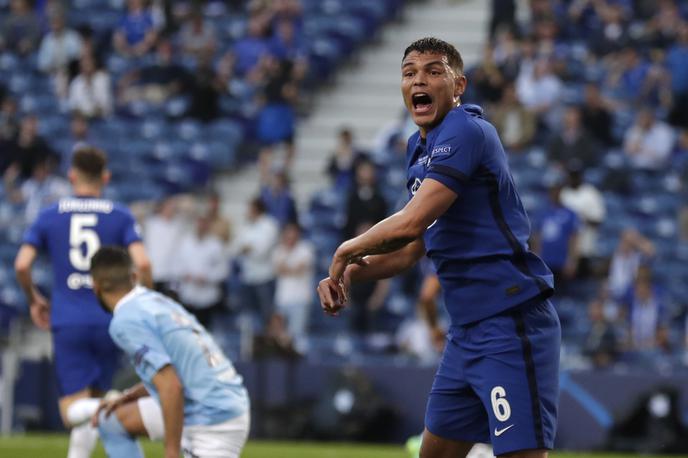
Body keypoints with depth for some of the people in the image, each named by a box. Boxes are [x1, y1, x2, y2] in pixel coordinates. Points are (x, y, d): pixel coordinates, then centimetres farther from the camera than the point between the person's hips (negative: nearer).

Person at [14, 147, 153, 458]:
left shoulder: (49, 216, 6)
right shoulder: (121, 216, 4)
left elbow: (22, 265, -1)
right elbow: (143, 264, -9)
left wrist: (34, 300, 17)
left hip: (68, 323, -1)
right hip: (108, 321, 1)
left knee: (73, 411, -4)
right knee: (96, 398, 16)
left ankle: (85, 412, -38)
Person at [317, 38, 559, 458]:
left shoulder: (465, 131, -13)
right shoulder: (421, 148, 17)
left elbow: (410, 224, -22)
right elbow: (413, 248, 23)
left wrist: (347, 251, -6)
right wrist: (351, 273, 6)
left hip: (511, 323, -10)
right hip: (467, 330, 10)